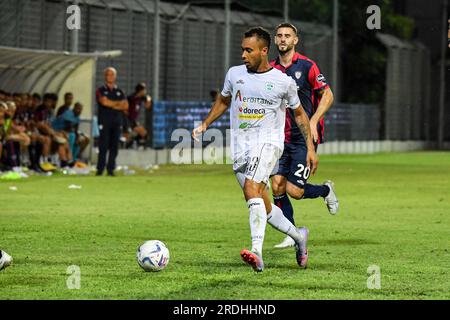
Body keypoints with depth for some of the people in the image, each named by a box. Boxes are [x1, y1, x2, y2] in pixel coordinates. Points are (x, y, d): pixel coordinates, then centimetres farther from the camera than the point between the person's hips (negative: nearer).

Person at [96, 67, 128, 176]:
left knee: (114, 147, 0)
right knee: (103, 146, -9)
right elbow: (104, 102, -13)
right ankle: (100, 169, -8)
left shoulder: (119, 92, 16)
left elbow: (126, 106, 5)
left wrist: (112, 105, -6)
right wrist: (118, 103, -2)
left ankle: (111, 169, 4)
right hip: (104, 121, -4)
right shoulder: (101, 91, 5)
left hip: (117, 122, 4)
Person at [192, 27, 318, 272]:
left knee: (251, 189, -30)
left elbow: (299, 114, 11)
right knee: (263, 208, 6)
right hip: (240, 147, 5)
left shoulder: (283, 82, -2)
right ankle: (299, 236, 32)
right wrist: (204, 125, 12)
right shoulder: (234, 74, 7)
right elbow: (223, 101, 25)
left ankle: (256, 252, -40)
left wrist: (310, 148, 7)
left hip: (268, 142, -5)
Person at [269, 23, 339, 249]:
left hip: (304, 137, -5)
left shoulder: (306, 66, -6)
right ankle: (292, 236, 8)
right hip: (281, 138, 5)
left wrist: (313, 122, -16)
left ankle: (326, 190, 21)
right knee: (277, 186, -5)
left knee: (294, 190, -11)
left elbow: (327, 95, -5)